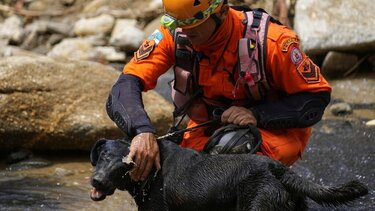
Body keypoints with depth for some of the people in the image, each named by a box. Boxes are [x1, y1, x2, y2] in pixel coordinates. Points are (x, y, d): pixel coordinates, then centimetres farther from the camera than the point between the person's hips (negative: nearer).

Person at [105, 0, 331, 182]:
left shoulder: (271, 41, -29)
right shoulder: (174, 35, -21)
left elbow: (317, 96, -19)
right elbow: (126, 87, -28)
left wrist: (257, 115, -33)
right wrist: (143, 131, -49)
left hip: (273, 128, -3)